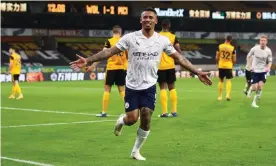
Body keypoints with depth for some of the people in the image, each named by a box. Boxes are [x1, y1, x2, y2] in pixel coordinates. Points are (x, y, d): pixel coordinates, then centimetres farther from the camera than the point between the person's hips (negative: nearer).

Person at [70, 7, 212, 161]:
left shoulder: (162, 40, -3)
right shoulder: (130, 37, -8)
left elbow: (179, 58, 3)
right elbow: (109, 51, -9)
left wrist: (197, 73, -1)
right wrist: (87, 60, -18)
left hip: (149, 86, 1)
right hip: (132, 86, -1)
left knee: (146, 120, -5)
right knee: (132, 119, -6)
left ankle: (136, 151, 16)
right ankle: (121, 120, 34)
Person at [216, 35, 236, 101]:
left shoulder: (220, 46, -4)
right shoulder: (232, 48, -7)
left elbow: (217, 57, -1)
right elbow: (234, 60, -3)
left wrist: (218, 63, 18)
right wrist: (232, 64, 17)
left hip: (221, 66, 1)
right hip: (229, 66, -1)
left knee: (221, 81, 13)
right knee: (228, 81, 7)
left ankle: (220, 96, 17)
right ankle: (228, 94, -11)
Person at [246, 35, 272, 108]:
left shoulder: (268, 51, -8)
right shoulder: (254, 49, -11)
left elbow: (270, 61, 2)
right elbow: (249, 56, 6)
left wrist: (268, 68, -18)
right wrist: (251, 66, 1)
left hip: (263, 71, 1)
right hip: (255, 70, -1)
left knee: (260, 86, -15)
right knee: (255, 88, -5)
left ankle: (254, 102, 1)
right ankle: (251, 89, 35)